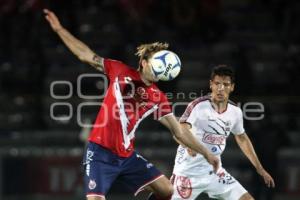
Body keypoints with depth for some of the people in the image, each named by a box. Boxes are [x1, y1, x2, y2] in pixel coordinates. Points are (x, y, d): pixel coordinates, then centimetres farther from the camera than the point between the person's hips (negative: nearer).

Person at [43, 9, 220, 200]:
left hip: (127, 156, 5)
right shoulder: (120, 71, -2)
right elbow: (86, 55, 2)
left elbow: (179, 131, 9)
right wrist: (59, 29, -1)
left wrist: (206, 154, 5)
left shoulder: (158, 98, 6)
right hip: (100, 152, -5)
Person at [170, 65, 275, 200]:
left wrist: (259, 169, 21)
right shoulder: (199, 106, -17)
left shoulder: (235, 112, 2)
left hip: (214, 171, 5)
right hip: (188, 172, -5)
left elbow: (242, 139, 19)